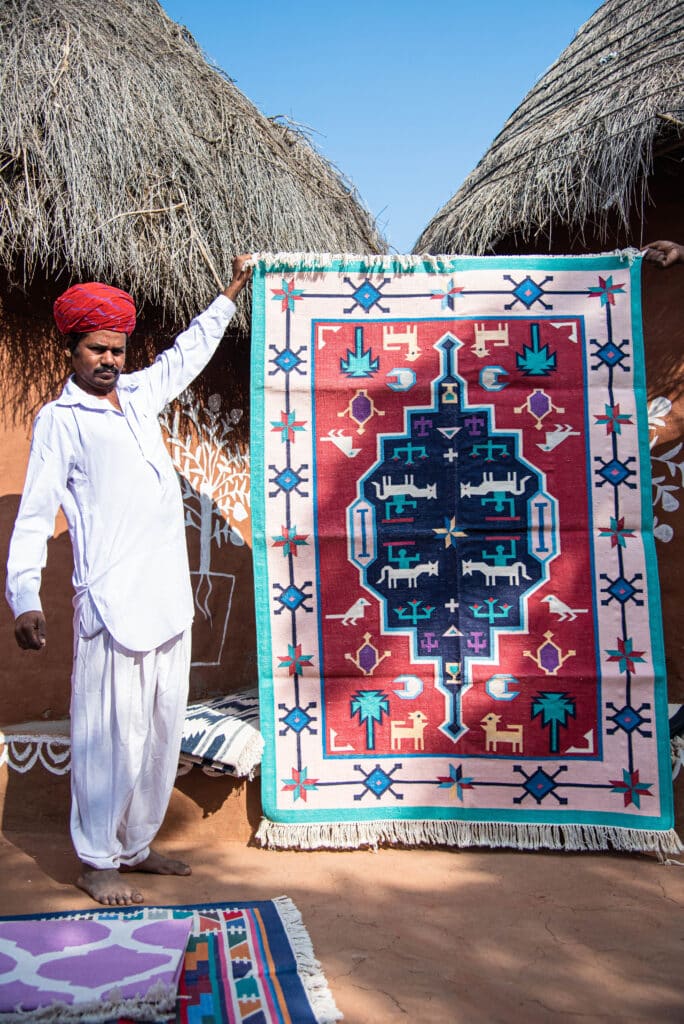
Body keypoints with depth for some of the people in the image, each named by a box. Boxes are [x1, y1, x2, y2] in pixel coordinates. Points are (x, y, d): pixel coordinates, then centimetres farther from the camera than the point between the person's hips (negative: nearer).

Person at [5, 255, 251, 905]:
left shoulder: (138, 395, 17)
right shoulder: (59, 420, 0)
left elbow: (188, 353, 34)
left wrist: (230, 294, 41)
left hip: (169, 597, 7)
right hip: (112, 600, -7)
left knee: (162, 729, 12)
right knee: (111, 730, -1)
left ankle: (135, 846, 27)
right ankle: (98, 862, 16)